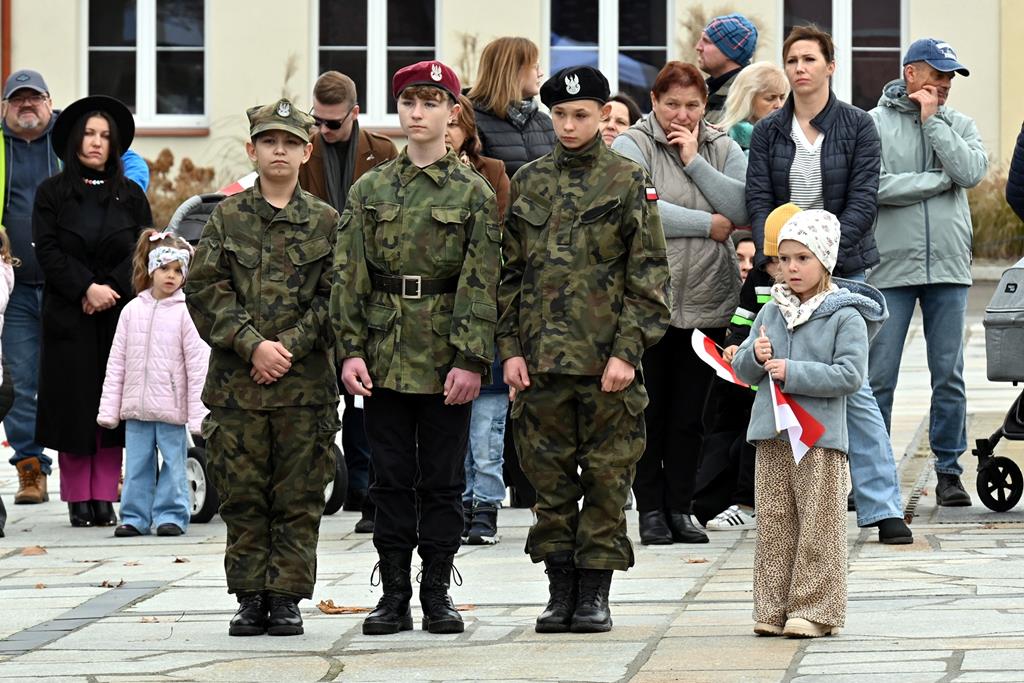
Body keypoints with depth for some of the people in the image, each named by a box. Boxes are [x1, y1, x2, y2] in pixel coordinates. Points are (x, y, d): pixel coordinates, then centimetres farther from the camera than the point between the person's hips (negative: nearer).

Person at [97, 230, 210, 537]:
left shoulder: (184, 313, -4)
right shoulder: (132, 311, 5)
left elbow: (197, 365, -6)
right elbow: (117, 362, 8)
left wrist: (198, 414, -10)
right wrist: (108, 408, 5)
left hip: (171, 407, -3)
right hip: (136, 407, 3)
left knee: (173, 462, 2)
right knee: (136, 464, 8)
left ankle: (171, 515, 11)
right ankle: (135, 516, 16)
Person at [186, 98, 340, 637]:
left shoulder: (326, 222, 6)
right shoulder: (226, 218, 7)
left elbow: (335, 298, 0)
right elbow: (205, 290, -1)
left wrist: (288, 347, -11)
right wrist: (253, 345, -11)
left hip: (305, 382, -1)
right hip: (236, 380, 1)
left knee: (299, 497, 1)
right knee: (242, 495, 3)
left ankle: (287, 597, 7)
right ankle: (251, 598, 10)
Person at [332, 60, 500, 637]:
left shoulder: (473, 192, 1)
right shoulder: (370, 190, 8)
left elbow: (481, 281, -4)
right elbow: (350, 275, 6)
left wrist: (470, 359, -12)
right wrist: (351, 349, -4)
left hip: (444, 360, -2)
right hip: (385, 355, 2)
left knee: (443, 478, 3)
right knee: (391, 478, 5)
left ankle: (438, 593, 11)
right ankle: (394, 594, 10)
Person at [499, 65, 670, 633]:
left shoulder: (629, 182, 1)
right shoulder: (528, 183, 10)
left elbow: (647, 276, -3)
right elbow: (508, 272, 12)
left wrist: (627, 350, -10)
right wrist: (509, 347, 3)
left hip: (608, 358, -3)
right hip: (541, 357, 3)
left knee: (607, 476, 1)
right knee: (550, 478, 6)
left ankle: (595, 592, 8)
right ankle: (560, 591, 14)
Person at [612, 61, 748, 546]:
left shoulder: (723, 149, 10)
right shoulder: (631, 147, -4)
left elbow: (741, 209, -5)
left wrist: (694, 160, -9)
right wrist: (709, 225, -10)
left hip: (707, 301, 4)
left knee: (690, 413, 8)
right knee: (650, 410, 3)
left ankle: (680, 508, 14)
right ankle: (651, 509, 11)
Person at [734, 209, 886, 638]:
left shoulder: (845, 317, -5)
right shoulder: (771, 313, 13)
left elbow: (851, 374, -13)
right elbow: (743, 370, 16)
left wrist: (793, 372, -17)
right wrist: (756, 357, -8)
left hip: (821, 439, -5)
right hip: (771, 437, 5)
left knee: (818, 527, -3)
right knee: (773, 524, 7)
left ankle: (815, 609, 2)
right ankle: (773, 607, 12)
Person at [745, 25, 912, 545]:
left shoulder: (857, 126, 1)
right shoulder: (768, 132, 8)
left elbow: (863, 202, -5)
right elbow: (759, 202, 2)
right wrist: (775, 257, -15)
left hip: (843, 268, -2)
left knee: (853, 387, -9)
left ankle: (883, 507, -5)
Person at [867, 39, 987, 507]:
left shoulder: (959, 125, 11)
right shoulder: (874, 125, 1)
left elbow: (971, 172, -7)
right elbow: (876, 186, -12)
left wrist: (931, 121, -5)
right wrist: (940, 180, -6)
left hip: (948, 266, 3)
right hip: (890, 267, -3)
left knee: (949, 376, 5)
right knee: (878, 378, -1)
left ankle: (949, 471, 11)